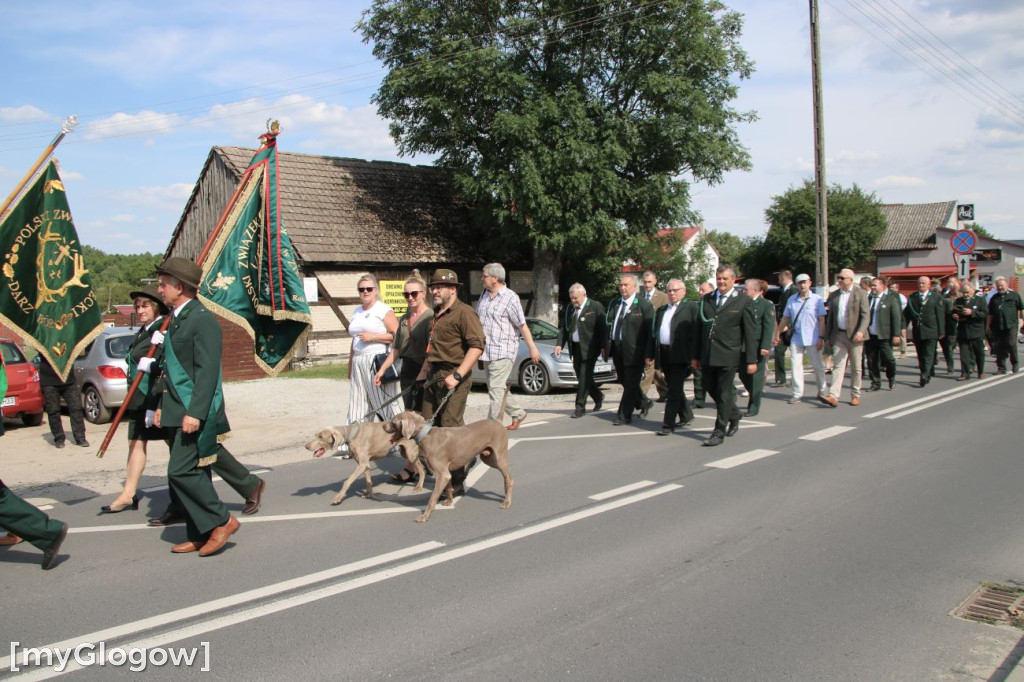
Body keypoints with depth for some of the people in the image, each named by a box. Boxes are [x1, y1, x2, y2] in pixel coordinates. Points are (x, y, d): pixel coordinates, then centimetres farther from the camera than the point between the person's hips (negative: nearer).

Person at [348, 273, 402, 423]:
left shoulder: (384, 310, -2)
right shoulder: (356, 311, 18)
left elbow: (397, 336, -10)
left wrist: (373, 336, -13)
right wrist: (350, 365, 22)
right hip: (359, 364, 7)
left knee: (384, 402, -9)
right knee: (358, 406, 5)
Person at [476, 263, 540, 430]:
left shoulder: (510, 297, -10)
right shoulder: (484, 295, 12)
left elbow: (522, 325, -11)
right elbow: (477, 319, 22)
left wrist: (532, 348, -13)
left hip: (502, 352, -8)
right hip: (486, 352, 8)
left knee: (496, 389, -9)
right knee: (494, 389, 14)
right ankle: (517, 413, 29)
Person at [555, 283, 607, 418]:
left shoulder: (595, 307, -6)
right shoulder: (569, 308, 12)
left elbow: (603, 328, -8)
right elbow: (564, 327, 14)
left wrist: (603, 347, -13)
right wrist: (560, 344, 2)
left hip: (589, 348, -6)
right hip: (575, 348, 6)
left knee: (584, 378, -7)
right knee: (581, 377, 12)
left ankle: (580, 407, 0)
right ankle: (598, 396, 34)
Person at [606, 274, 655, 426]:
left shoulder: (644, 305, -9)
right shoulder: (614, 303, 11)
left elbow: (651, 331, -10)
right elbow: (608, 325, 16)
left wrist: (649, 354, -14)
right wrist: (606, 346, 8)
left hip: (634, 351, -7)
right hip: (617, 350, 7)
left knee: (631, 384, -1)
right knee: (625, 382, 17)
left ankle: (624, 416, 6)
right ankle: (643, 404, 38)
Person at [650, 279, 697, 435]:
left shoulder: (691, 307, -2)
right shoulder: (661, 310, 19)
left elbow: (695, 331, -9)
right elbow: (655, 333, 18)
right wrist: (653, 355, 12)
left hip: (680, 355, -7)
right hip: (664, 354, 7)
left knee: (674, 390, -6)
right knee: (673, 388, 15)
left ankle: (668, 424, -4)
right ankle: (686, 415, 33)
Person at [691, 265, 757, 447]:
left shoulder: (744, 301, -3)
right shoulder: (706, 300, 9)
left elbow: (750, 333, -4)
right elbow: (699, 328, 12)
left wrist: (751, 360, -8)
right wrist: (695, 355, 10)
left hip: (728, 356, -5)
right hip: (708, 355, 5)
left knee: (724, 394, 0)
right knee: (711, 389, 14)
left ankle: (719, 432, 9)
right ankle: (734, 415, 38)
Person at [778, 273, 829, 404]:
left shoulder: (817, 299, -3)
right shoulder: (792, 300, 6)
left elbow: (822, 320, -5)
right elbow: (785, 318, 11)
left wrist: (821, 338, -11)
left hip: (812, 339, -2)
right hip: (796, 339, 3)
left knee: (818, 366, 9)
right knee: (796, 366, 2)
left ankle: (822, 390, 27)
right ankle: (797, 394, 8)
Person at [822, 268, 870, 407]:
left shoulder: (860, 293, -2)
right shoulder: (834, 295, 11)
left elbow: (865, 315, -8)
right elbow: (830, 317, 14)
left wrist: (860, 331, -22)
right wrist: (827, 337, 11)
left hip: (855, 336, -3)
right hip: (839, 335, 3)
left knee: (856, 368, 6)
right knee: (838, 366, -6)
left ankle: (855, 395, 17)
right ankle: (834, 396, -14)